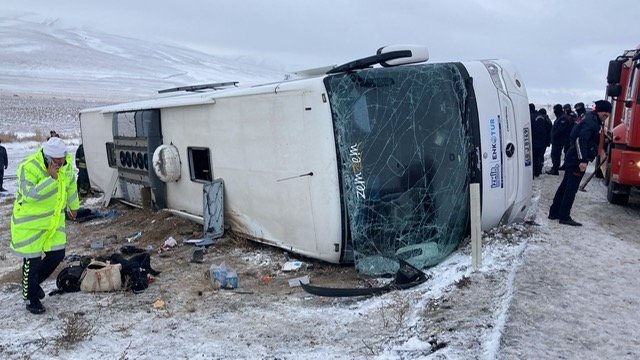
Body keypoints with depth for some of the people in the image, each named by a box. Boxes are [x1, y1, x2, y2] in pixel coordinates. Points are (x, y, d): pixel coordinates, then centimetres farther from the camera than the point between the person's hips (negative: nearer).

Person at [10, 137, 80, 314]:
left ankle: (35, 282, 37)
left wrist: (73, 205, 24)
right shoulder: (29, 168, -25)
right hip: (30, 221, -6)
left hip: (54, 219, 6)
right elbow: (29, 195, -33)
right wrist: (50, 178, -39)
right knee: (32, 260, 3)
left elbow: (70, 185, 12)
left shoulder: (66, 164, -6)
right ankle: (30, 298, 24)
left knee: (57, 254, 10)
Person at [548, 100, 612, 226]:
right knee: (571, 188, -6)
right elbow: (580, 140, -25)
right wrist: (583, 160, -27)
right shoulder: (591, 122, -15)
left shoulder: (593, 121, 16)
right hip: (577, 160, -10)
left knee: (565, 186, 13)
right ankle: (564, 217, -2)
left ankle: (554, 213, 19)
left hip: (573, 159, 10)